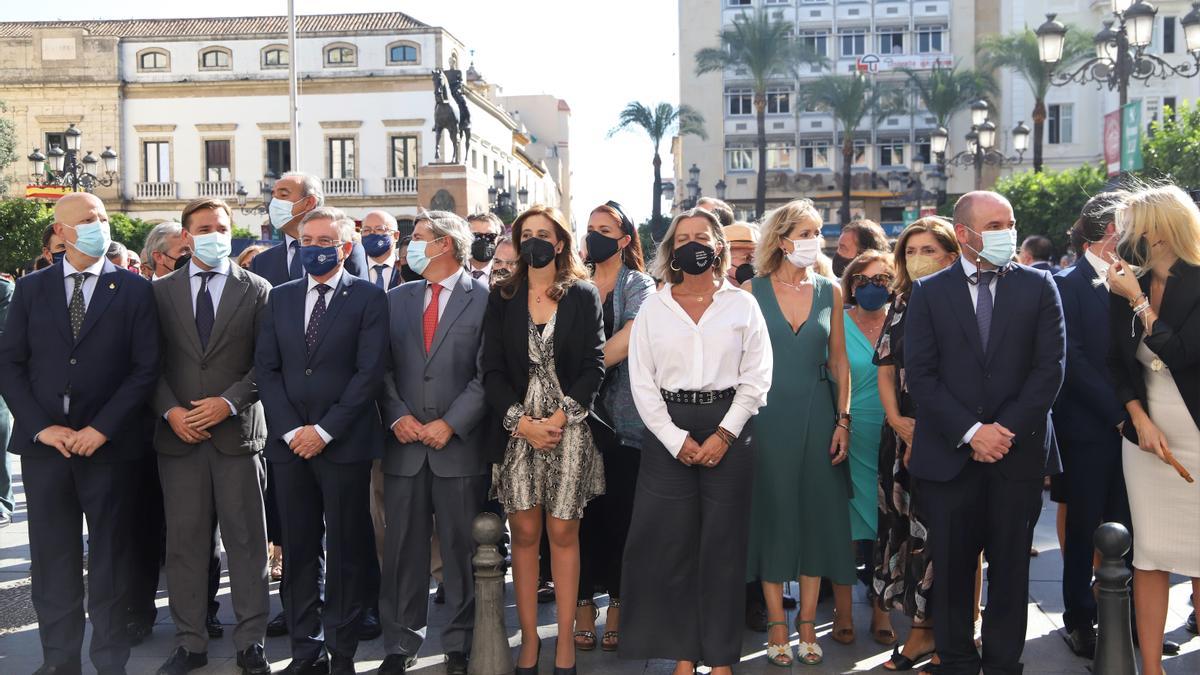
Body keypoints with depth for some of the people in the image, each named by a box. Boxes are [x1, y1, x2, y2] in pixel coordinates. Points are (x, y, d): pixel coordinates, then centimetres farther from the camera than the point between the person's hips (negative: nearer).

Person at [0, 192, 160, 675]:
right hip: (43, 441, 2)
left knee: (110, 556, 6)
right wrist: (40, 426, -7)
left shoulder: (134, 290, 1)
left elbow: (146, 367, -3)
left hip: (109, 445, -2)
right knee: (52, 559, 8)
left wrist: (101, 428, -11)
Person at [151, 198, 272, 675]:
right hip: (178, 433, 2)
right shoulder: (161, 291, 10)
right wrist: (170, 411, -7)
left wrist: (229, 401, -12)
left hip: (237, 430, -1)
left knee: (246, 540, 3)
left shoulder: (257, 291, 5)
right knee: (184, 542, 7)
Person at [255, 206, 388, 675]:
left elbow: (370, 372, -8)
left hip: (345, 443, -4)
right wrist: (290, 430, -5)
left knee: (347, 552, 4)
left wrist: (324, 430, -12)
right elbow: (266, 368, 7)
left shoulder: (368, 298, 0)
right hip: (289, 442, 4)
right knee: (298, 552, 8)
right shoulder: (280, 298, 13)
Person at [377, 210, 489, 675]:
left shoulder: (484, 298, -1)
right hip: (404, 444, 4)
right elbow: (383, 367, 9)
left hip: (460, 445, -3)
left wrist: (450, 423, -12)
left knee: (461, 549, 5)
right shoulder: (397, 299, 13)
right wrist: (397, 415, -6)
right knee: (403, 548, 8)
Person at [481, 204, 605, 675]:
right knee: (524, 534, 4)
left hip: (568, 427, -1)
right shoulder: (503, 298, 7)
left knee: (563, 533, 3)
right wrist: (520, 421, -10)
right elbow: (492, 369, 2)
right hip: (517, 428, 1)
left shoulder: (583, 296, 4)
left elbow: (594, 366, -1)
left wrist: (561, 416, -12)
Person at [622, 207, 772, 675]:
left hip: (728, 430, -1)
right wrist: (677, 440, -7)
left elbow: (756, 378, 1)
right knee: (672, 544, 3)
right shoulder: (653, 308, 6)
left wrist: (724, 435, -9)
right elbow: (642, 382, 2)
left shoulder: (742, 305, 5)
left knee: (723, 544, 3)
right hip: (668, 432, 1)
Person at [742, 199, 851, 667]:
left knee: (816, 510, 6)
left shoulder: (830, 291, 5)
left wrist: (843, 420, -1)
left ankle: (808, 622, 17)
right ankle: (776, 623, 14)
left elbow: (839, 360, 6)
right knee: (772, 512, 3)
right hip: (768, 413, -2)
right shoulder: (753, 291, -2)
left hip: (818, 413, 2)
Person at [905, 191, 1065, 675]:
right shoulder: (929, 292, 2)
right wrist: (971, 431, -12)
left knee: (1011, 567, 8)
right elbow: (920, 375, -4)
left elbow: (1050, 367, -1)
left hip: (1018, 452, 1)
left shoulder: (1038, 286, 5)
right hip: (949, 453, 0)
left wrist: (1007, 429, -10)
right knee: (951, 567, 7)